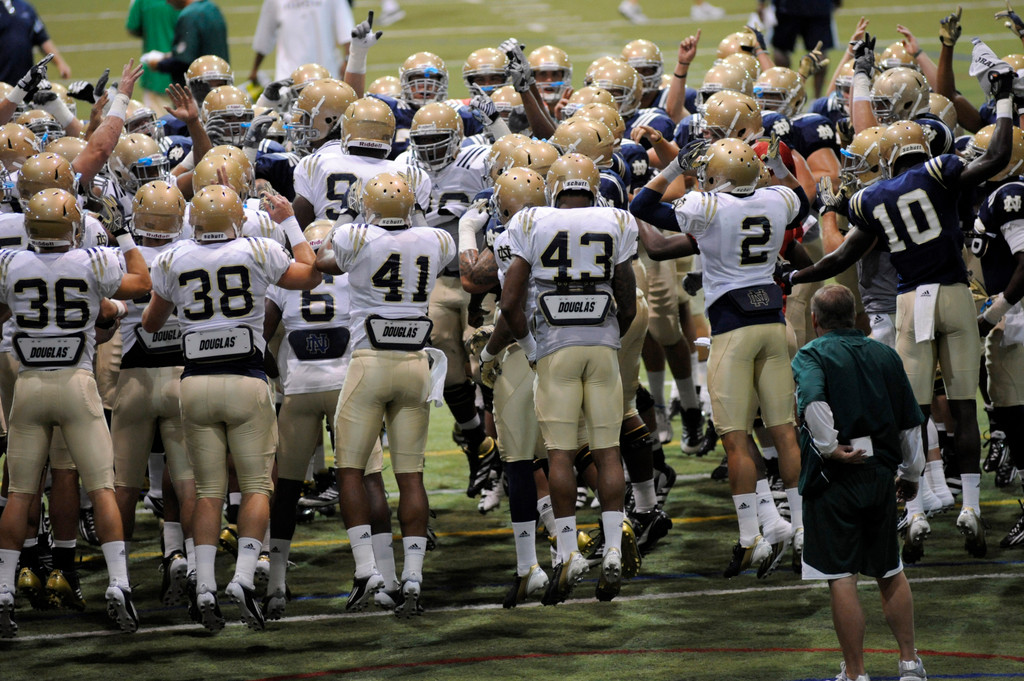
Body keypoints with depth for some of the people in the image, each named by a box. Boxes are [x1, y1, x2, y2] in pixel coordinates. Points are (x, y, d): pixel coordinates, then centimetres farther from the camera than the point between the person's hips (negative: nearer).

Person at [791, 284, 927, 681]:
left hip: (834, 480, -5)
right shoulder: (886, 355, 10)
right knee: (891, 573, 18)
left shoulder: (812, 355, -6)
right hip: (881, 476, 5)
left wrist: (829, 448, -17)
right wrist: (911, 474, 26)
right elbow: (911, 422, 14)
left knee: (841, 578, 0)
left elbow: (813, 400, -28)